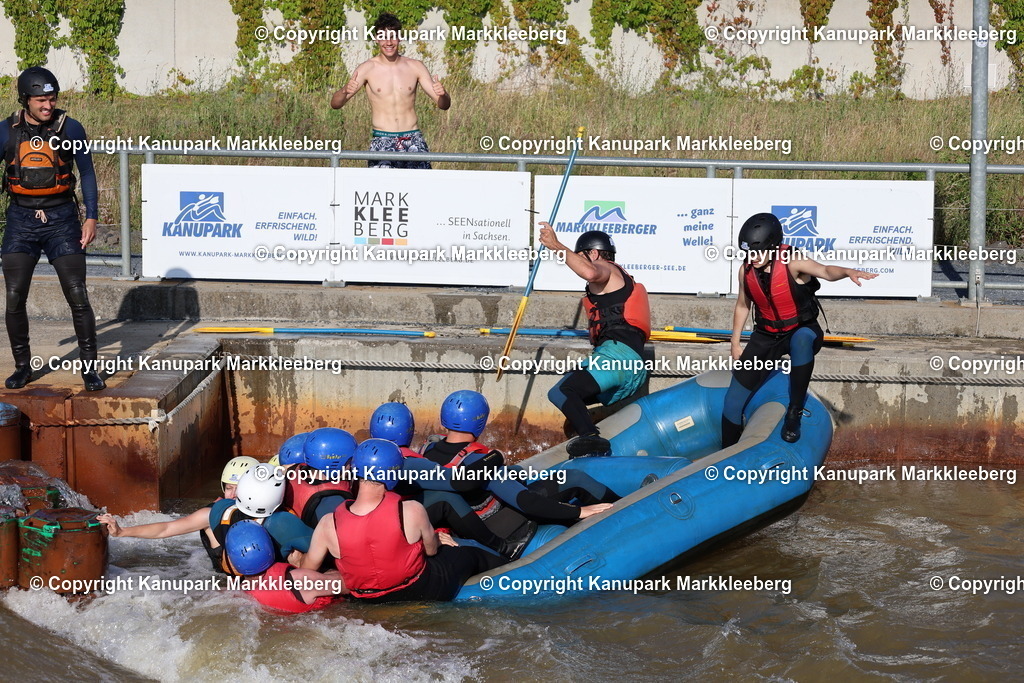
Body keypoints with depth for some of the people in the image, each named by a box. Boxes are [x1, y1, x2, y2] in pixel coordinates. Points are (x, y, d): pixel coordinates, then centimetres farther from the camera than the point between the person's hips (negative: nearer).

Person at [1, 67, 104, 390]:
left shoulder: (70, 129, -3)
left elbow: (87, 173, 3)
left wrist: (91, 217, -4)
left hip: (61, 218, -1)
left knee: (77, 296, -6)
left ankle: (89, 367, 4)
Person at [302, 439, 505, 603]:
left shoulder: (328, 525, -22)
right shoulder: (412, 512, -27)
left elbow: (307, 569, -6)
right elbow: (431, 550, -7)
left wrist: (297, 558, 17)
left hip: (367, 603, 3)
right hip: (422, 592, -3)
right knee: (470, 555, 27)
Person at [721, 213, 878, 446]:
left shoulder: (792, 262, -22)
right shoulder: (746, 271, -7)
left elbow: (825, 271, -42)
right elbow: (742, 306, 11)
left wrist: (847, 272, -62)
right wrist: (735, 343, 12)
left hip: (802, 330, -5)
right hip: (766, 336, 5)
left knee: (801, 339, -44)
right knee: (734, 399, -2)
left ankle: (795, 411, -29)